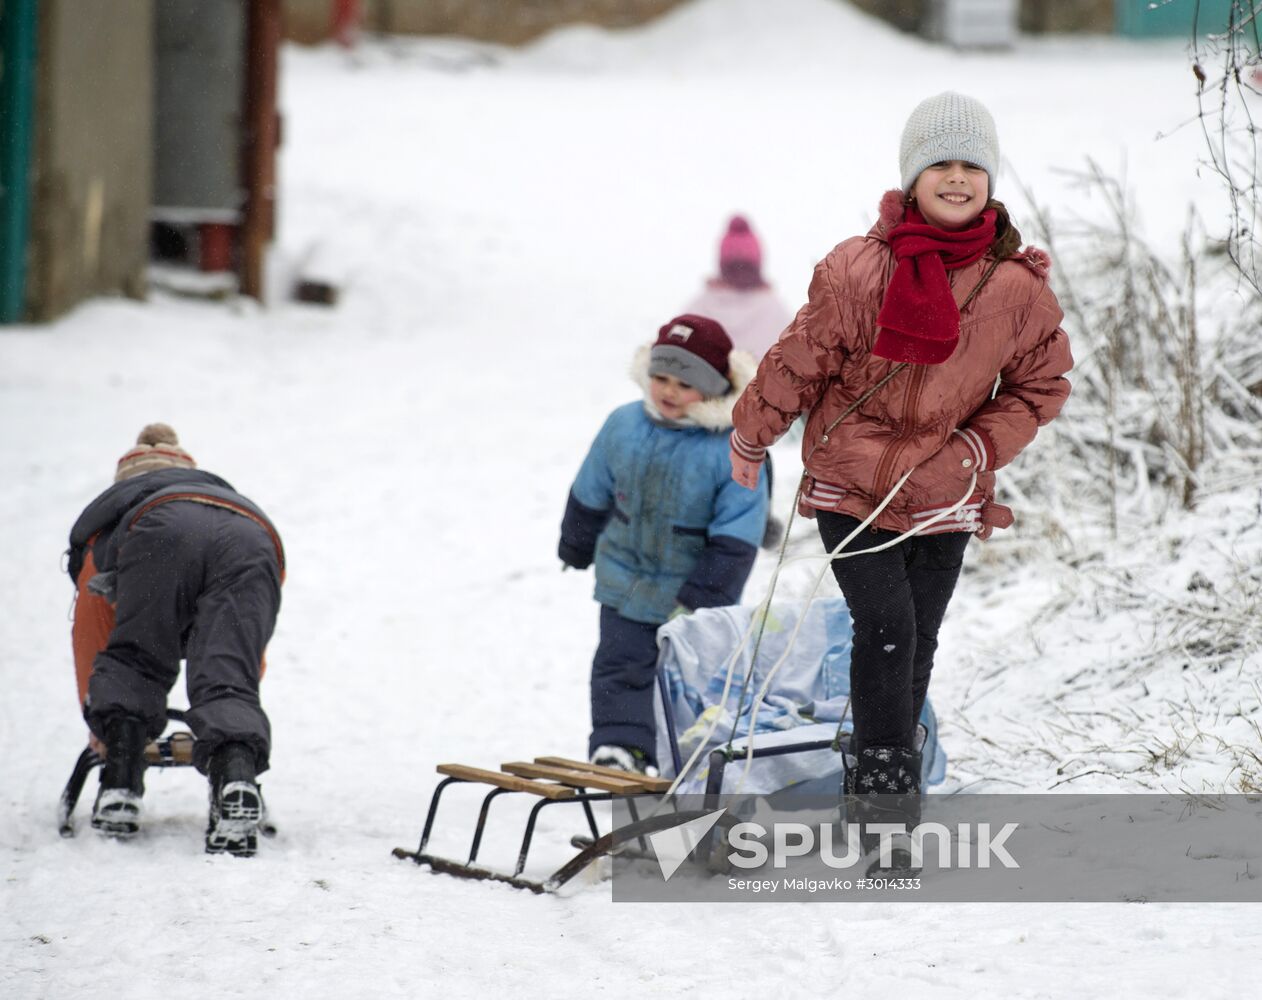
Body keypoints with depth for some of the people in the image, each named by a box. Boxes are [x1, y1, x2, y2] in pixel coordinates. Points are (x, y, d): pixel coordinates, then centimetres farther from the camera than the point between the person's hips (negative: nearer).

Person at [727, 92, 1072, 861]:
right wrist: (751, 437, 10)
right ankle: (885, 779, -8)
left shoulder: (1019, 286, -8)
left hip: (946, 498, 3)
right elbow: (800, 360, -2)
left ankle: (874, 797, 22)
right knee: (886, 627, -15)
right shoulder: (859, 271, -15)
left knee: (918, 642, 8)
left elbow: (1042, 385, 6)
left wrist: (976, 450, -8)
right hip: (851, 485, -3)